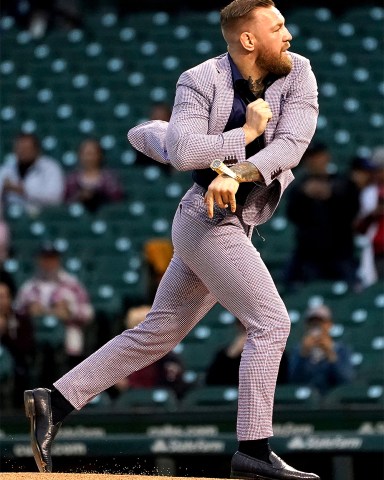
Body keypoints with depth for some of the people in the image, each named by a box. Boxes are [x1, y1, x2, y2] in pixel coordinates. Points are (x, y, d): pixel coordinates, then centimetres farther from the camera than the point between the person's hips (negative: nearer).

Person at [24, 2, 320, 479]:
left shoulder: (297, 74, 0)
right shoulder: (201, 81, -11)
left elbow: (291, 144, -12)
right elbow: (183, 153, -22)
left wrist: (237, 172, -25)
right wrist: (246, 134, -18)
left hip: (233, 224, 7)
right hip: (207, 220, -7)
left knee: (156, 334, 11)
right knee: (270, 323, -13)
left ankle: (55, 401, 17)